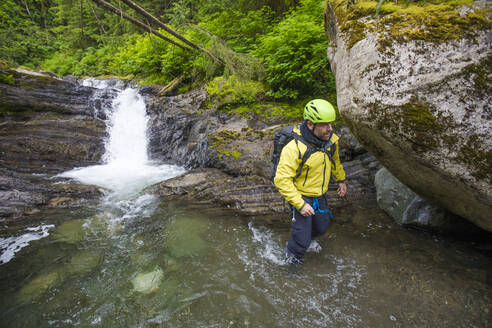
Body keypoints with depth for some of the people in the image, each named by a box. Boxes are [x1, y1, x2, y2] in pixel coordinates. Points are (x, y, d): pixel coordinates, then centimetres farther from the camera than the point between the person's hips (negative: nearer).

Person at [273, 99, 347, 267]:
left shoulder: (331, 139, -11)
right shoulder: (294, 148, -34)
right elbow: (281, 180, -31)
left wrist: (341, 179, 21)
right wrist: (300, 204, -30)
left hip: (320, 195, 7)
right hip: (301, 196, -6)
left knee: (322, 227, 27)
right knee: (302, 240, 0)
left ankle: (309, 238, 61)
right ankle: (291, 253, 35)